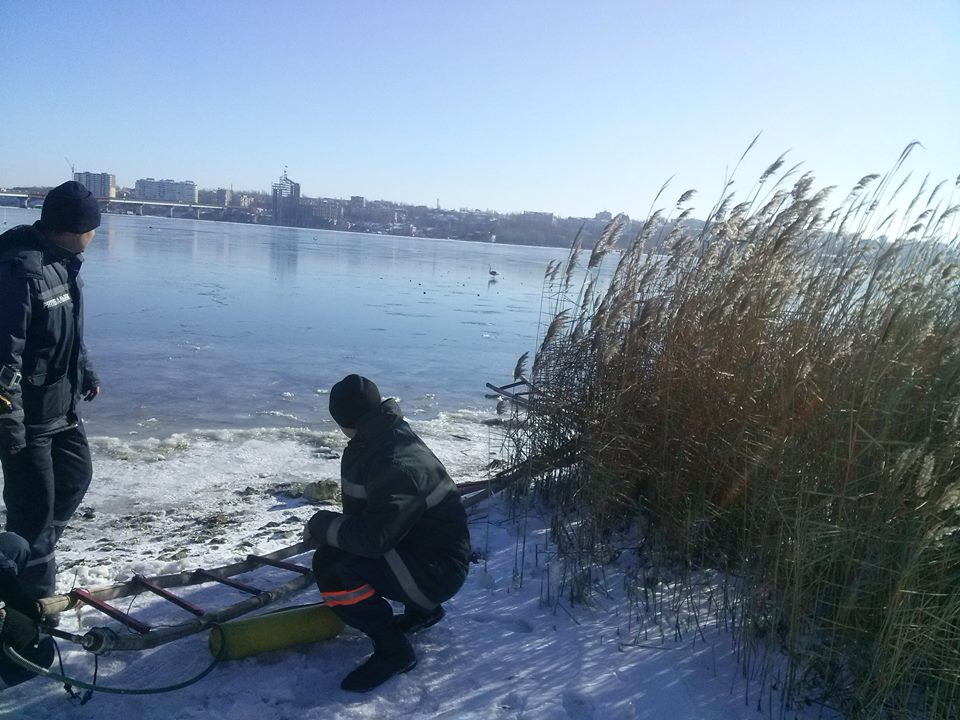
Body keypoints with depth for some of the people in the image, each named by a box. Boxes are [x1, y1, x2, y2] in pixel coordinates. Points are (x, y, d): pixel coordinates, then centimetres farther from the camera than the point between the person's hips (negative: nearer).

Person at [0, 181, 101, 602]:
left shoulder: (61, 261, 7)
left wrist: (86, 372, 27)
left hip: (62, 404, 10)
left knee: (76, 475, 22)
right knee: (35, 504, 0)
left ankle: (35, 551, 38)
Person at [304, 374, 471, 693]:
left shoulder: (398, 465, -29)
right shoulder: (376, 442, 2)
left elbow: (372, 538, -31)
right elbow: (363, 515, 14)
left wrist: (321, 523, -16)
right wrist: (327, 528, 0)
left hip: (436, 571, -10)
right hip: (410, 546, 10)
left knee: (331, 569, -24)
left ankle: (392, 650, -6)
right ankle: (420, 610, 21)